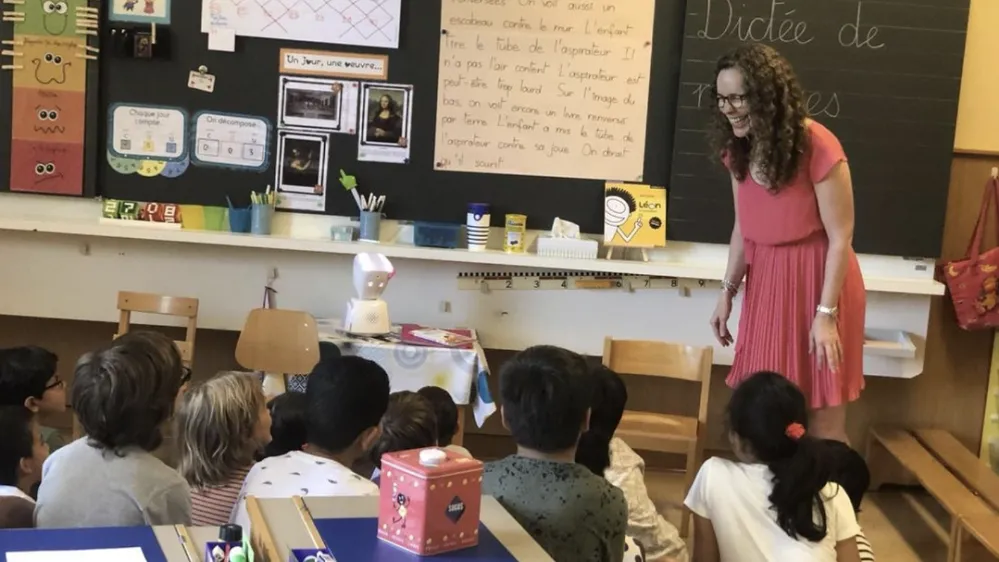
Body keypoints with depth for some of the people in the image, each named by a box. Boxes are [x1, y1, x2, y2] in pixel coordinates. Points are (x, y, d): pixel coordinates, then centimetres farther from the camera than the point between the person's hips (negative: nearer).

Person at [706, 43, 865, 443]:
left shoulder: (817, 147, -19)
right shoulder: (738, 150, 2)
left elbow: (840, 238, -17)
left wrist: (825, 314, -18)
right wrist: (728, 291, 6)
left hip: (819, 282, -6)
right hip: (764, 284, 6)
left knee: (823, 420, 1)